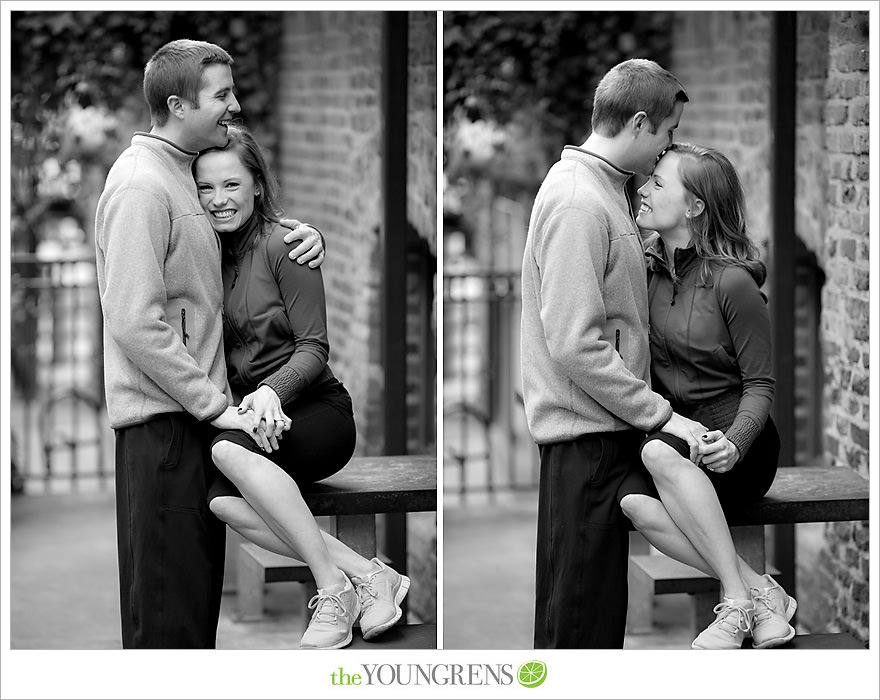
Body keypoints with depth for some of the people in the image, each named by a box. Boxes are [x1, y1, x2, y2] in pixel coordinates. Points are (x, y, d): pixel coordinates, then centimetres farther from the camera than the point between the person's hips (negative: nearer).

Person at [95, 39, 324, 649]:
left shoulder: (188, 174, 14)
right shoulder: (140, 187, -16)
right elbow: (136, 323, -22)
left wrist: (301, 233, 6)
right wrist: (216, 405, -20)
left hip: (197, 415, 10)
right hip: (164, 421, -10)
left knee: (200, 592, 15)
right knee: (166, 612, -4)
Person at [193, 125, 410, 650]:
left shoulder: (283, 243, -7)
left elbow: (314, 348, -9)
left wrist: (272, 389, -29)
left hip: (319, 410, -5)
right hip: (257, 412, 5)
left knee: (229, 449, -36)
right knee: (223, 501, -29)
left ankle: (333, 587, -29)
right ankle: (369, 576, -25)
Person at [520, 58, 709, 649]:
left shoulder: (605, 190, 14)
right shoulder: (578, 202, -18)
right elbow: (577, 345, -23)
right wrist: (661, 417, -19)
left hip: (608, 428, 10)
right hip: (588, 435, -10)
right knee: (583, 609, -3)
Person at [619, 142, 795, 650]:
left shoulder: (732, 283, -12)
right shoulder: (647, 271, 6)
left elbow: (761, 385, -8)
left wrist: (734, 442, -26)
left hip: (736, 443, -5)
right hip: (676, 429, 5)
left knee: (660, 453, -37)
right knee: (634, 501, -30)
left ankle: (738, 599, -30)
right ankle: (761, 593, -22)